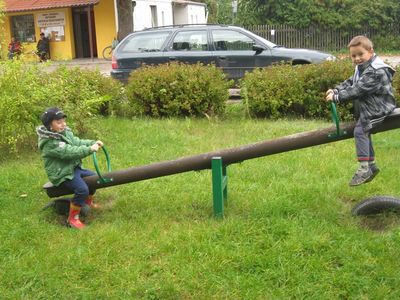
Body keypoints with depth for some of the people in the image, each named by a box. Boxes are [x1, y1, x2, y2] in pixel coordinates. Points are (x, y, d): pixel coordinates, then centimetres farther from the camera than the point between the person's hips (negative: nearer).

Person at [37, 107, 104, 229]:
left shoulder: (64, 132, 2)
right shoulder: (50, 143, -27)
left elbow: (78, 142, 2)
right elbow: (70, 152, -34)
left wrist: (93, 143, -14)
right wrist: (89, 149, -36)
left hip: (74, 167, 10)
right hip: (62, 174, -10)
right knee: (82, 189, -26)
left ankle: (88, 202, 40)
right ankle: (72, 218, -10)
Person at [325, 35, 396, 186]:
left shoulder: (376, 71, -23)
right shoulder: (362, 68, 11)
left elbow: (358, 90, -28)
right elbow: (350, 82, 11)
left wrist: (337, 97, -27)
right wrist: (336, 90, -6)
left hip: (377, 108, -11)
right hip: (366, 108, 11)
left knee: (360, 130, -19)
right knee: (364, 132, 15)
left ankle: (364, 168, -17)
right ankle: (371, 165, 28)